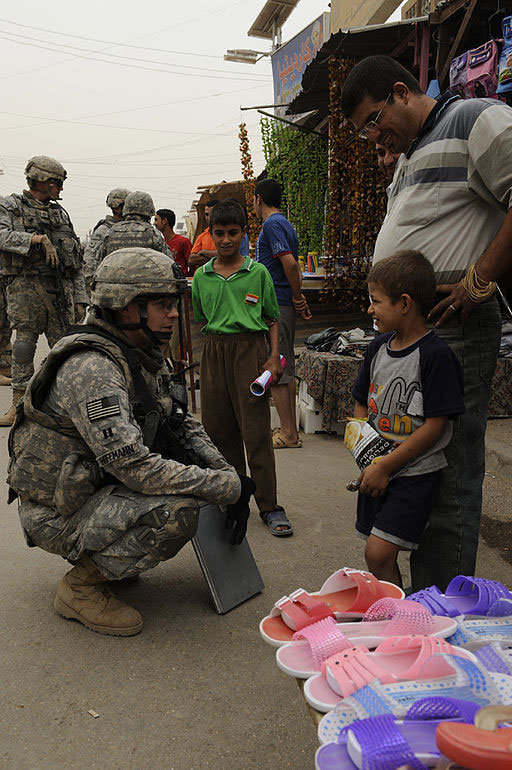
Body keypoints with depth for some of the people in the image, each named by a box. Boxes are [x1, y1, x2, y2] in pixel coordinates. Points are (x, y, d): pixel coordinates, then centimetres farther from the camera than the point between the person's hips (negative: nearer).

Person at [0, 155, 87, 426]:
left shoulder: (61, 213, 19)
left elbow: (77, 263, 17)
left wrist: (80, 298, 11)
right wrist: (37, 239, -22)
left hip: (61, 288, 4)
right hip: (25, 285, -3)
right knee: (24, 345, -3)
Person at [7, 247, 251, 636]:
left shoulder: (145, 358, 4)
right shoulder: (90, 369, -27)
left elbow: (186, 425, 9)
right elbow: (135, 466, -33)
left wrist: (228, 476, -7)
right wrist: (229, 487, -26)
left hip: (100, 484, 9)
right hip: (59, 515, -9)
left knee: (200, 464, 2)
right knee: (177, 510, -29)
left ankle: (110, 553, 13)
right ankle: (81, 586, -5)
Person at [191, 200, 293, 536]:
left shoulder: (258, 272, 2)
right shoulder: (202, 276, 10)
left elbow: (272, 320, 6)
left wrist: (274, 357, -5)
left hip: (250, 349, -3)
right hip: (214, 352, 4)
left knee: (257, 430, -5)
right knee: (219, 427, 9)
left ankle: (270, 506, 3)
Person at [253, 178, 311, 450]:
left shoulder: (272, 225, -12)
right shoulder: (284, 223, 19)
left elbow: (289, 262, -23)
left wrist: (297, 297, -14)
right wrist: (298, 297, 13)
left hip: (275, 305, -10)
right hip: (285, 304, 10)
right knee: (286, 367, 13)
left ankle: (288, 434, -2)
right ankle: (290, 428, 21)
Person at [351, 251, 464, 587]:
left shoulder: (435, 354, -16)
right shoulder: (379, 347, 6)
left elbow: (435, 426, -17)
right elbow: (362, 405, 14)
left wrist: (386, 466, -15)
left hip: (415, 472, -7)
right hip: (377, 470, 7)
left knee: (379, 553, -14)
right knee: (377, 553, 13)